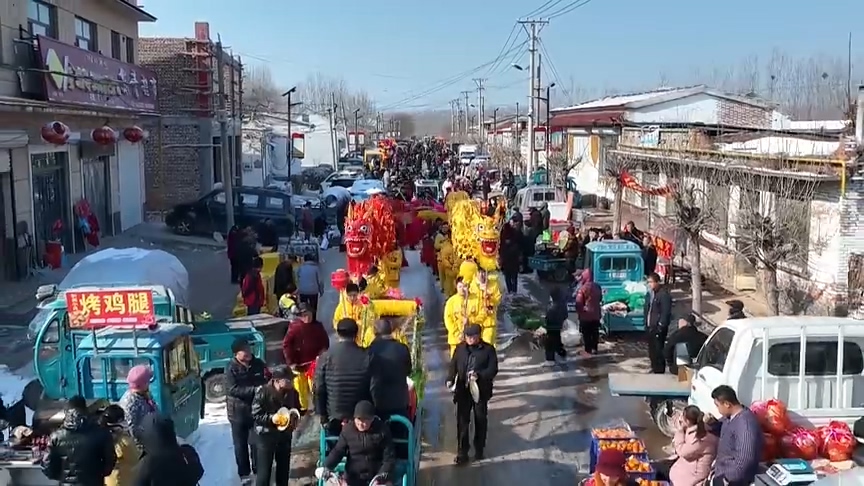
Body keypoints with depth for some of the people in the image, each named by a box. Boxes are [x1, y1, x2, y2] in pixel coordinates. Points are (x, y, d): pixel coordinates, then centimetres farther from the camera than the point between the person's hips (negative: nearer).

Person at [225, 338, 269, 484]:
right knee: (241, 444, 9)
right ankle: (244, 473, 23)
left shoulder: (258, 364, -2)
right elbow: (232, 389, -21)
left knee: (256, 442, 10)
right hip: (238, 410, -2)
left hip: (257, 409, 2)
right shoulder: (231, 368, -12)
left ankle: (258, 470, 27)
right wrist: (254, 390, -28)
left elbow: (268, 381, 10)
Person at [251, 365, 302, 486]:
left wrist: (294, 419, -7)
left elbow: (297, 410, 13)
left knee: (284, 468, 17)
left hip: (285, 435, 5)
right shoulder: (263, 391, -18)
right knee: (264, 470, -2)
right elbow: (256, 414, -15)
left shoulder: (292, 392, -4)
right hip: (266, 435, -5)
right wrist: (271, 418, -29)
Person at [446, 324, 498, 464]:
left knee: (480, 420, 12)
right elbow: (453, 365, 5)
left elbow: (493, 369, -9)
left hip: (481, 390, -2)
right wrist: (450, 379, -12)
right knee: (462, 421, 1)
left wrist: (479, 375, -25)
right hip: (463, 390, 2)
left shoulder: (488, 349, -5)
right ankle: (462, 451, 8)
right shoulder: (460, 348, 4)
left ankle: (479, 449, 28)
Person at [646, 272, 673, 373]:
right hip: (651, 327, 9)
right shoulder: (652, 293, 11)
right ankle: (654, 368, 30)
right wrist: (646, 323, 14)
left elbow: (665, 312, -20)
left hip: (658, 328, -9)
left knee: (658, 350, -5)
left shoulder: (664, 294, -17)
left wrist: (660, 326, -20)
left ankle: (659, 371, 4)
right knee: (651, 349, 17)